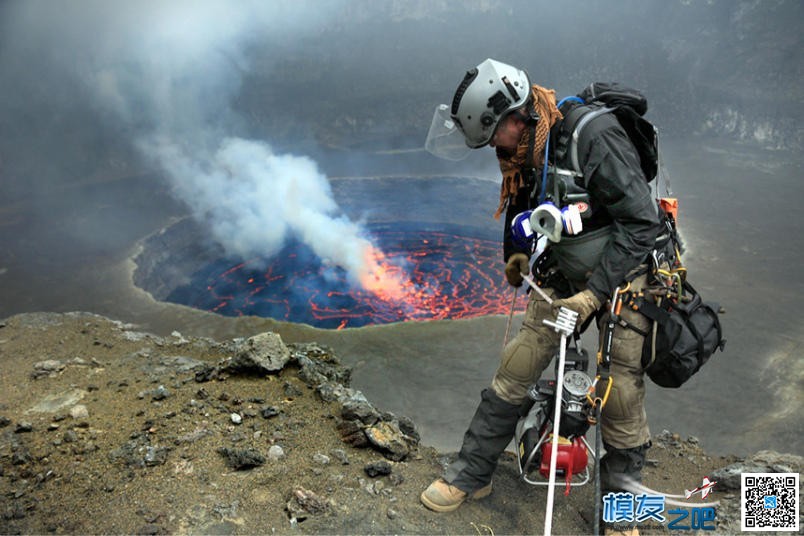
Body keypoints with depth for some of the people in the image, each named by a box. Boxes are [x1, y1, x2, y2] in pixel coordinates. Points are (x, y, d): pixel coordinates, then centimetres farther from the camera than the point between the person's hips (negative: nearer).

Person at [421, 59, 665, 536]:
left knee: (621, 397, 0)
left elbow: (642, 221, -27)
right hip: (568, 272, 6)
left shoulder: (594, 137, -26)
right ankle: (472, 474, 17)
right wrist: (517, 252, 7)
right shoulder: (526, 146, -3)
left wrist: (595, 293, -29)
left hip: (625, 273, -6)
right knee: (514, 371, 1)